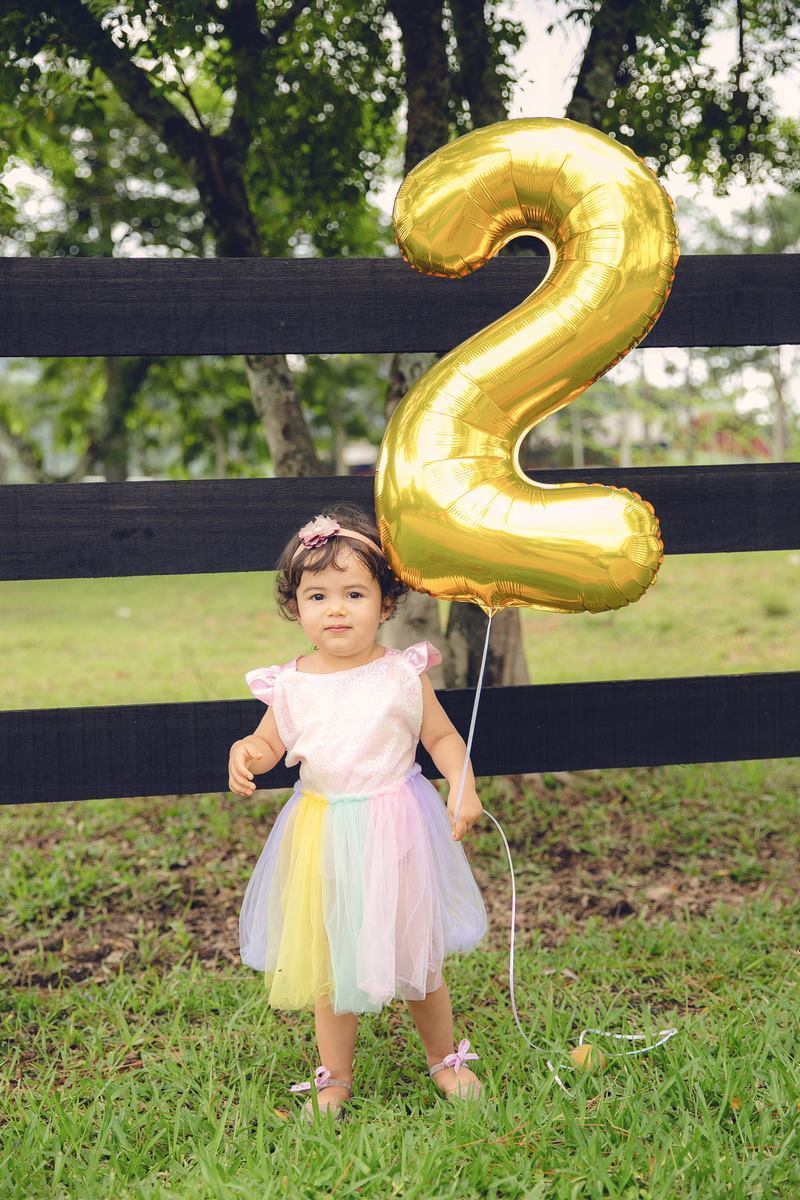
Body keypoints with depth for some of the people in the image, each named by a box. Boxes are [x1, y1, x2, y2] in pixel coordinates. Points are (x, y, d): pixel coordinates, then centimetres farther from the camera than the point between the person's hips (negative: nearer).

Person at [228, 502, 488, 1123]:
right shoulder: (291, 684, -2)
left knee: (416, 954, 10)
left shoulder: (403, 674, -7)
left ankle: (445, 1059, 34)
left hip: (395, 830, -2)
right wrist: (245, 754, -13)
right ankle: (335, 1077, 28)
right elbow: (270, 742, 9)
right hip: (321, 836, 2)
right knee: (328, 957, 11)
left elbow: (442, 736, 1)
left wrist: (464, 788, -13)